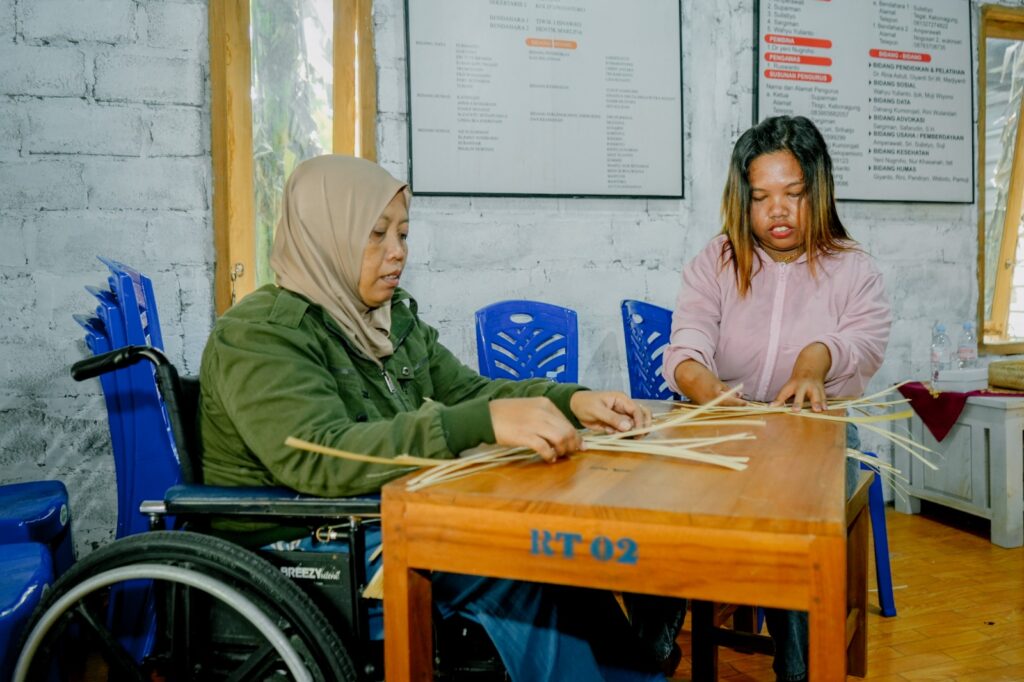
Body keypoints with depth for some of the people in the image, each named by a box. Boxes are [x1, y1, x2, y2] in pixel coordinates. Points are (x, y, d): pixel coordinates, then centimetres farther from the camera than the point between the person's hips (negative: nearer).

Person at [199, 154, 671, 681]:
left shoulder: (394, 317, 10)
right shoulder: (257, 336, -15)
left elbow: (468, 391, 9)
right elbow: (317, 459, -30)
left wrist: (571, 401, -10)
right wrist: (485, 423, -41)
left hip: (389, 518, 7)